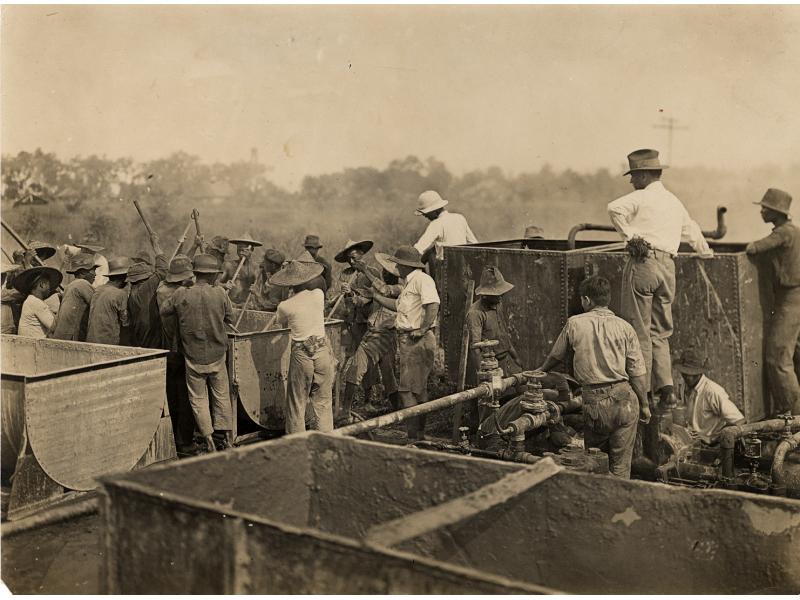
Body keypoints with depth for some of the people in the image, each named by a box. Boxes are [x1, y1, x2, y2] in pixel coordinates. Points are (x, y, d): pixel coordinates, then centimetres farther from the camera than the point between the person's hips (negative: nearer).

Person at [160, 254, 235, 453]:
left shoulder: (181, 295, -11)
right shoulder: (220, 293, -11)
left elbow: (162, 311, 2)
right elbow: (230, 319, -1)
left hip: (194, 357, -1)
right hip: (217, 355, 1)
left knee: (198, 399, 12)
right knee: (222, 395, 16)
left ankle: (209, 441, 10)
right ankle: (228, 438, 21)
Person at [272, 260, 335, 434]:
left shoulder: (285, 306, -9)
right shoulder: (319, 295, -3)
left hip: (301, 356, -2)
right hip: (323, 351, 3)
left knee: (297, 404, 10)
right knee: (323, 402, 11)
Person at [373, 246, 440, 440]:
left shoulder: (422, 279, -12)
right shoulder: (410, 283, 20)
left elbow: (433, 305, -25)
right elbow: (397, 305, 31)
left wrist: (422, 329, -25)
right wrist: (374, 296, 31)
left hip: (418, 342, -10)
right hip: (407, 341, 10)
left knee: (407, 390, -10)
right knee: (418, 391, 14)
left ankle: (414, 436, -6)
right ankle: (418, 435, 21)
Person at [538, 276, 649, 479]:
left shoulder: (574, 324, 2)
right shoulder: (624, 327, 3)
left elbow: (555, 356, 17)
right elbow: (638, 372, 2)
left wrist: (542, 370, 39)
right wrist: (644, 405, 13)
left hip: (593, 402, -1)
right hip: (623, 397, 1)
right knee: (621, 465, 7)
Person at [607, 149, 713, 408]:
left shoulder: (641, 197, -1)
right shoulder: (674, 201, 21)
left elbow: (615, 208, -21)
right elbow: (691, 229, 38)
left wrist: (628, 234, -10)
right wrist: (705, 251, 54)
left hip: (643, 262, -7)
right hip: (668, 266, 7)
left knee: (639, 329, -2)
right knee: (660, 331, 13)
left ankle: (642, 389, -2)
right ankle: (666, 387, 5)